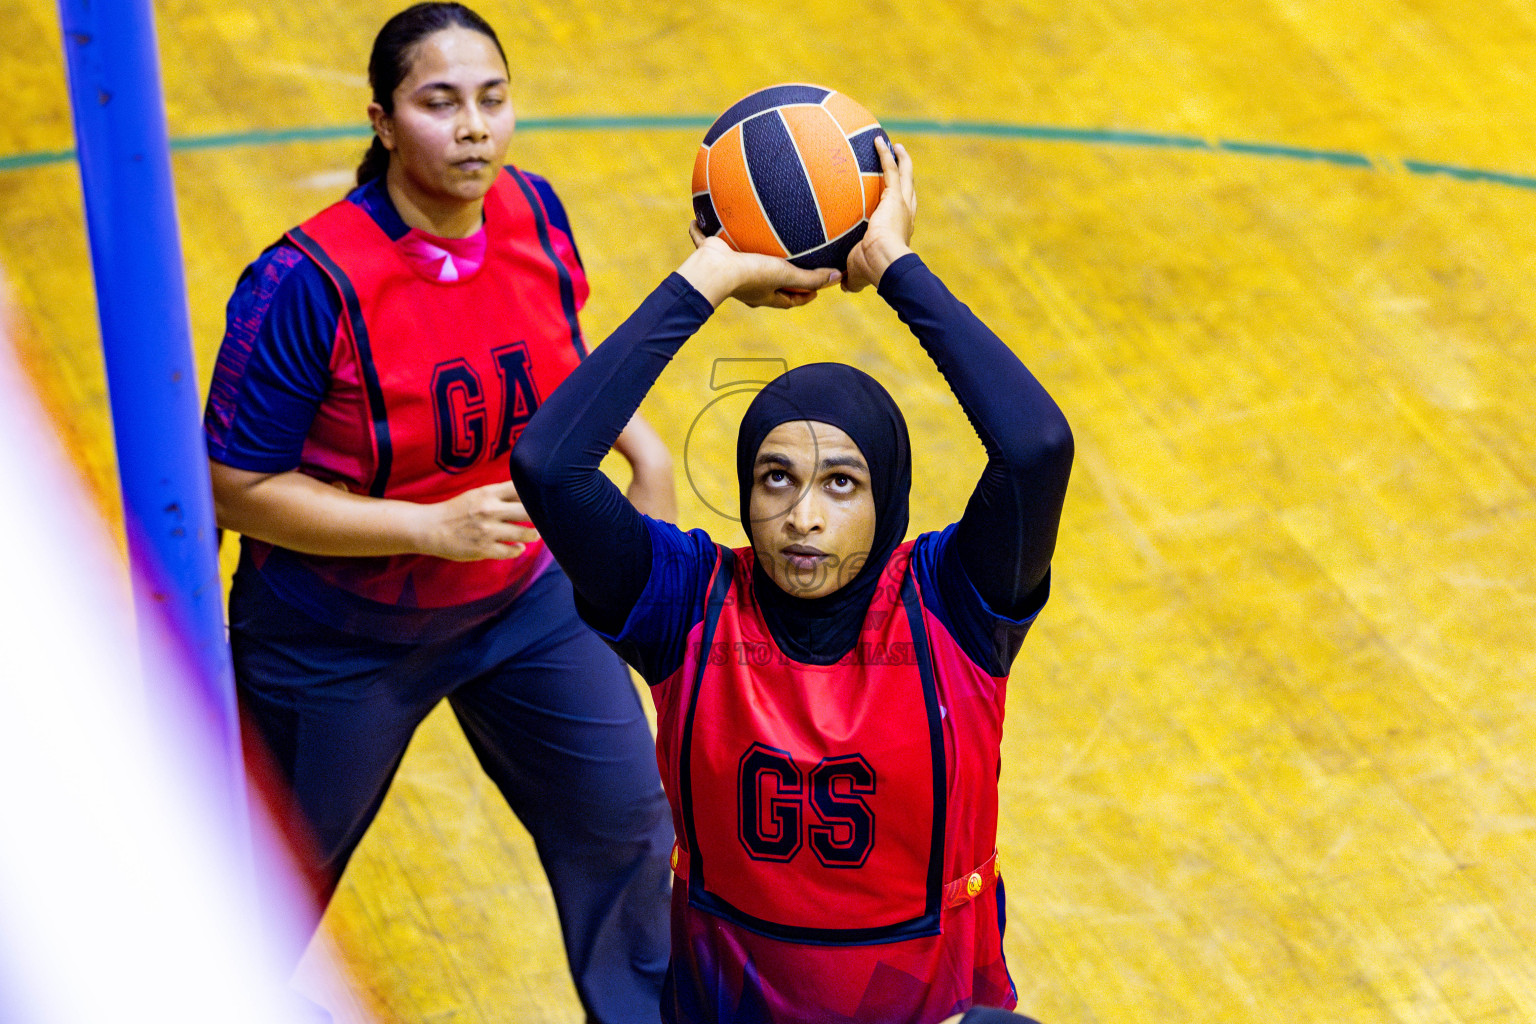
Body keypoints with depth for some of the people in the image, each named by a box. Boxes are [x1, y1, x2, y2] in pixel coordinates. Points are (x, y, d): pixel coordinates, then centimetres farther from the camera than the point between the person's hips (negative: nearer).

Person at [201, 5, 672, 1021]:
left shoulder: (535, 212, -11)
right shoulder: (309, 284, -29)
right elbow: (240, 489, -24)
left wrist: (644, 447, 1)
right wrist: (434, 528, -29)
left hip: (524, 595, 5)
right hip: (340, 637, -5)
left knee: (625, 822, 16)